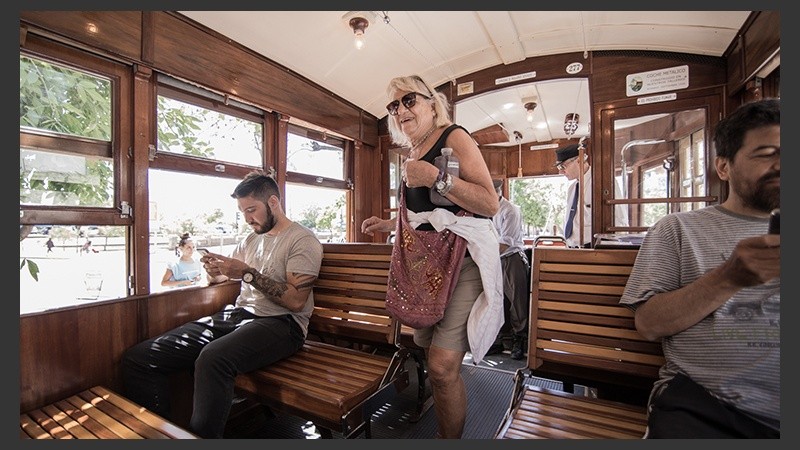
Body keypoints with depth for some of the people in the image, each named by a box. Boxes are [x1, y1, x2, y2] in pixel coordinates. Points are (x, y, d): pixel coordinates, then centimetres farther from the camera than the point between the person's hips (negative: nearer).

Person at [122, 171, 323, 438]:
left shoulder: (302, 240, -4)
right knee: (137, 359, -5)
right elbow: (219, 279, 29)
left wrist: (248, 273, -14)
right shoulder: (250, 240, 21)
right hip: (235, 315, 8)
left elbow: (296, 301, -14)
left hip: (280, 323, -7)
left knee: (213, 359, -36)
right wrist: (214, 270, 5)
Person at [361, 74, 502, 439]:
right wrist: (389, 224, 18)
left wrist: (437, 178, -22)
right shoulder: (411, 154, 19)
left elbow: (490, 204, -13)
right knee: (434, 360, 11)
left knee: (443, 365, -12)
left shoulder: (454, 137, -3)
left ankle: (451, 437, 12)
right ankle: (444, 428, 33)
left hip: (463, 256, -7)